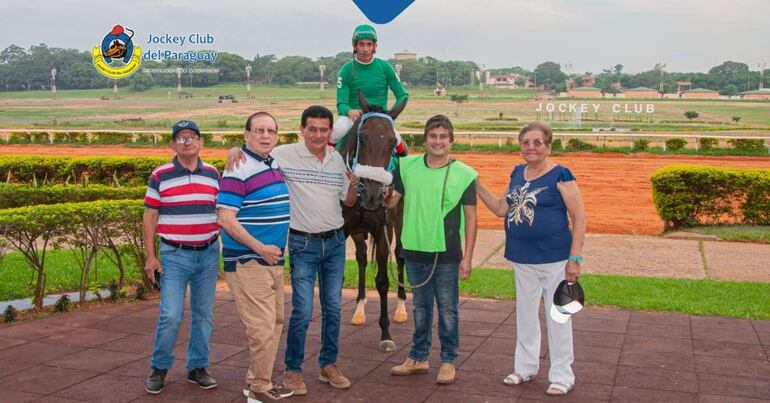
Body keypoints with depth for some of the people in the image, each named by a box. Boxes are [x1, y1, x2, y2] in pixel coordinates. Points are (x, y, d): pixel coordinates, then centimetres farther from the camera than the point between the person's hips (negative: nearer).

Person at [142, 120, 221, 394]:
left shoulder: (213, 174, 6)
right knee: (170, 316, -6)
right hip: (174, 255, -3)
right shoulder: (160, 175, -2)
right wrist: (150, 256, -4)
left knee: (203, 314, 8)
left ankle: (197, 367, 21)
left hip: (208, 254, 3)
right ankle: (159, 368, 13)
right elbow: (150, 217, 0)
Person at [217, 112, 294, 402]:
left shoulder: (276, 165, 10)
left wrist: (279, 248, 13)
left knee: (275, 322, 16)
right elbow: (226, 219, -19)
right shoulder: (238, 171, -15)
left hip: (274, 259, 9)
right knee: (262, 328, -6)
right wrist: (260, 248, -20)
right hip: (248, 261, -9)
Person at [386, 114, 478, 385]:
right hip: (415, 251, 3)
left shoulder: (464, 174, -6)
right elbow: (391, 202, 5)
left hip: (446, 254, -3)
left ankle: (448, 361, 21)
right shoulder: (407, 166, 2)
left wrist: (468, 256, -7)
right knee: (420, 306, 17)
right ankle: (418, 358, 29)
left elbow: (470, 217, -4)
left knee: (447, 309, 7)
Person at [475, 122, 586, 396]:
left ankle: (562, 376, 17)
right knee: (525, 314, 17)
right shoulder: (517, 173, 7)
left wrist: (575, 258, -17)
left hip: (554, 259, -6)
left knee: (557, 317, 4)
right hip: (522, 259, 6)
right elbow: (501, 209, 13)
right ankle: (525, 367, 33)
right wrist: (477, 185, 2)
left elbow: (579, 218, -12)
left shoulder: (560, 175, -11)